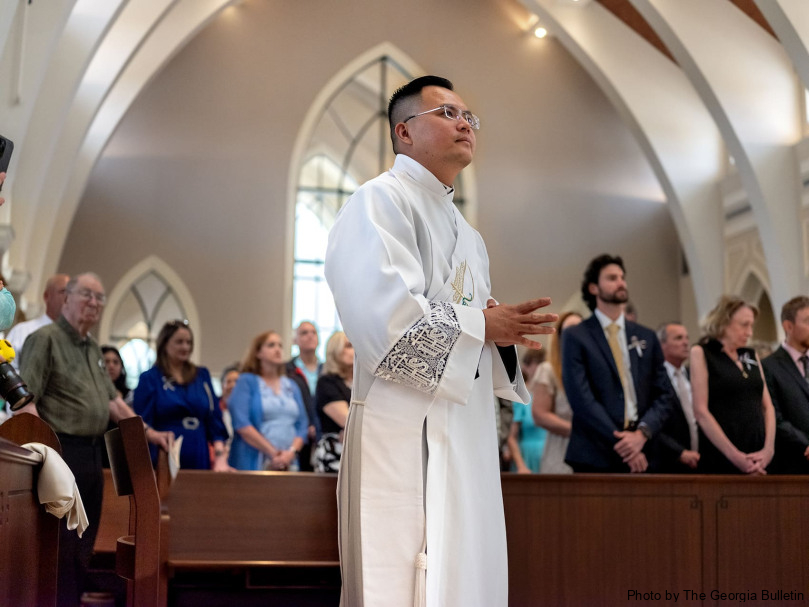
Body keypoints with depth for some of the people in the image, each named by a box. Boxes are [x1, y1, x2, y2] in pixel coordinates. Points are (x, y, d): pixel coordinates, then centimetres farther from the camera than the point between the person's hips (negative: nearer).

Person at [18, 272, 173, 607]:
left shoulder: (93, 348, 19)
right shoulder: (45, 339, -7)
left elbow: (112, 400, 23)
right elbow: (25, 401, -15)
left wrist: (149, 432, 15)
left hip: (92, 453, 9)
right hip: (62, 452, -8)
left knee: (84, 542, 12)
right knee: (61, 543, -7)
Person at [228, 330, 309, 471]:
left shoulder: (292, 386, 18)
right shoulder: (246, 382, 4)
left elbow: (302, 425, 12)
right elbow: (241, 424, -8)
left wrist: (292, 452, -7)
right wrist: (272, 452, -12)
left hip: (288, 464, 4)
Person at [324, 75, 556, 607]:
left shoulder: (466, 233, 22)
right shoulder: (380, 202, -5)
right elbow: (387, 320, -20)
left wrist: (505, 335, 3)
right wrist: (482, 326, -10)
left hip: (468, 438, 9)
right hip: (407, 437, -9)